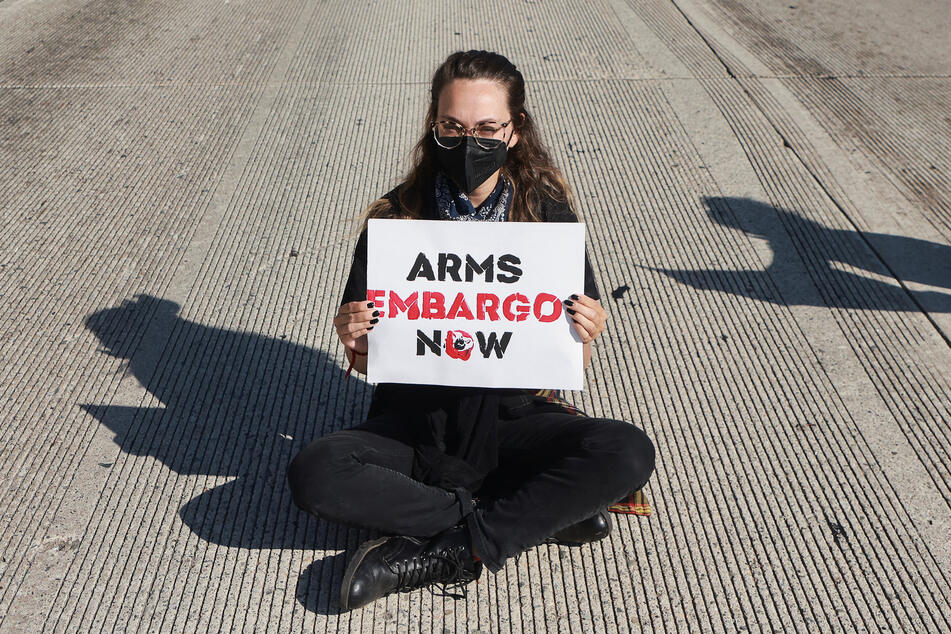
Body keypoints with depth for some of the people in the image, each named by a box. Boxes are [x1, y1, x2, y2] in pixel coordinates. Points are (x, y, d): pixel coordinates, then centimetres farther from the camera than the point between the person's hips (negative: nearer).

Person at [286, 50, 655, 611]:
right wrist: (355, 343, -22)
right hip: (416, 423, 1)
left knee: (628, 454, -27)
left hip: (513, 418, 0)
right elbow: (367, 362, 1)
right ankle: (539, 516, -18)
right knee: (315, 474, -27)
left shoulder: (550, 217, -5)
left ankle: (444, 555, -21)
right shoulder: (395, 220, -6)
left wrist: (585, 338, -22)